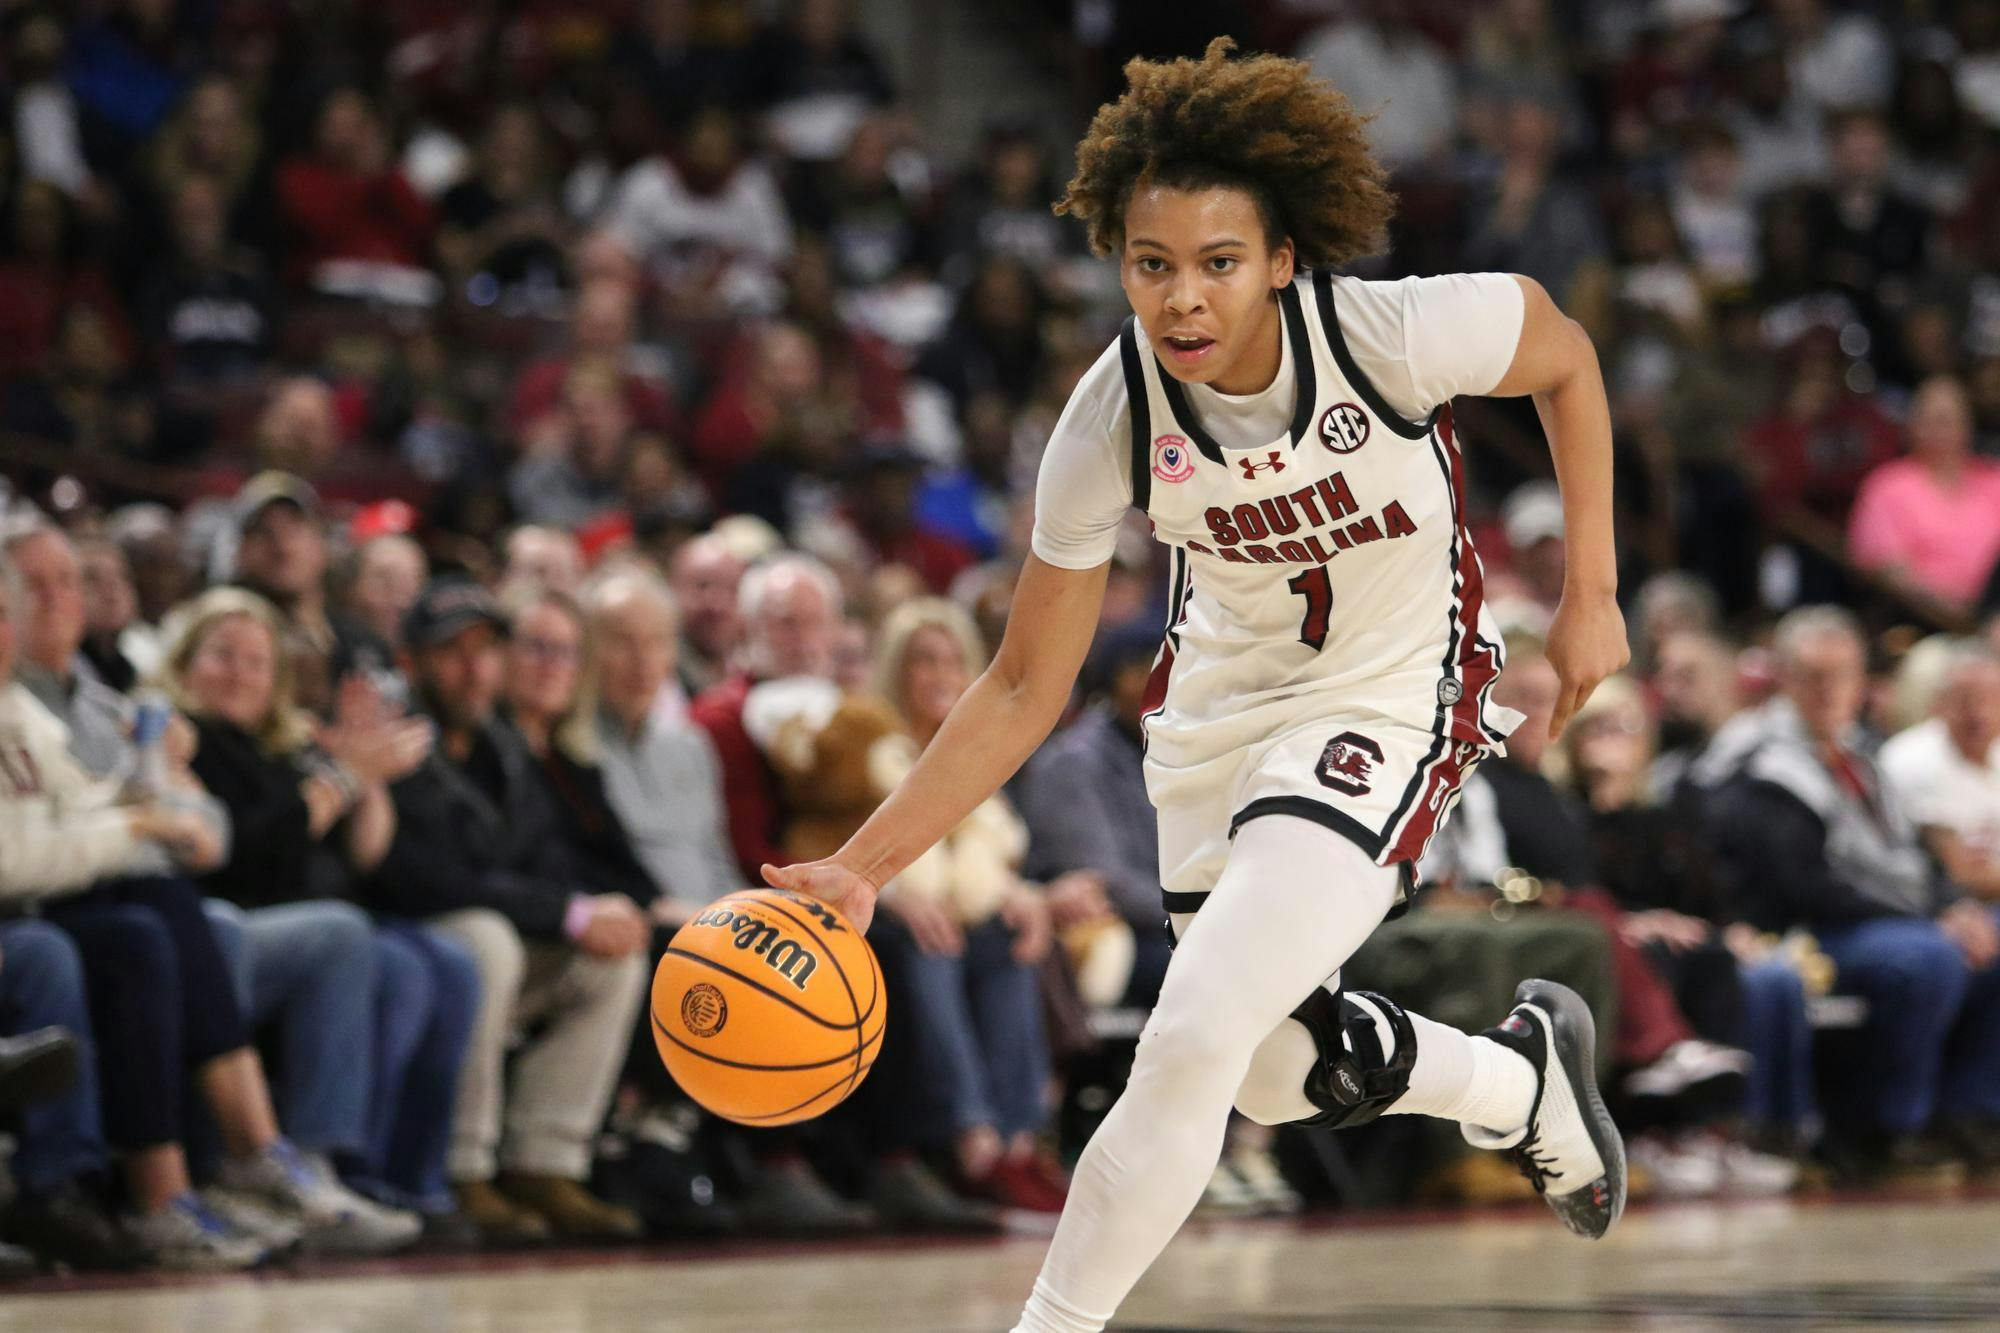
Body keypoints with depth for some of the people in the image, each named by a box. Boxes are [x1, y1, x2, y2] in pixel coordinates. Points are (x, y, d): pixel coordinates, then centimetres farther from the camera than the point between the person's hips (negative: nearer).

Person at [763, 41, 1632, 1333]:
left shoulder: (1393, 332, -30)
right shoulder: (1112, 421, -21)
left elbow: (1565, 356, -6)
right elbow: (1026, 688, -13)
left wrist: (1591, 591, -7)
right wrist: (864, 865, -21)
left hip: (1389, 701, -4)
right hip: (1221, 700, 4)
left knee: (1191, 1043, -19)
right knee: (1274, 1073, 19)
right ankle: (1526, 1075, 49)